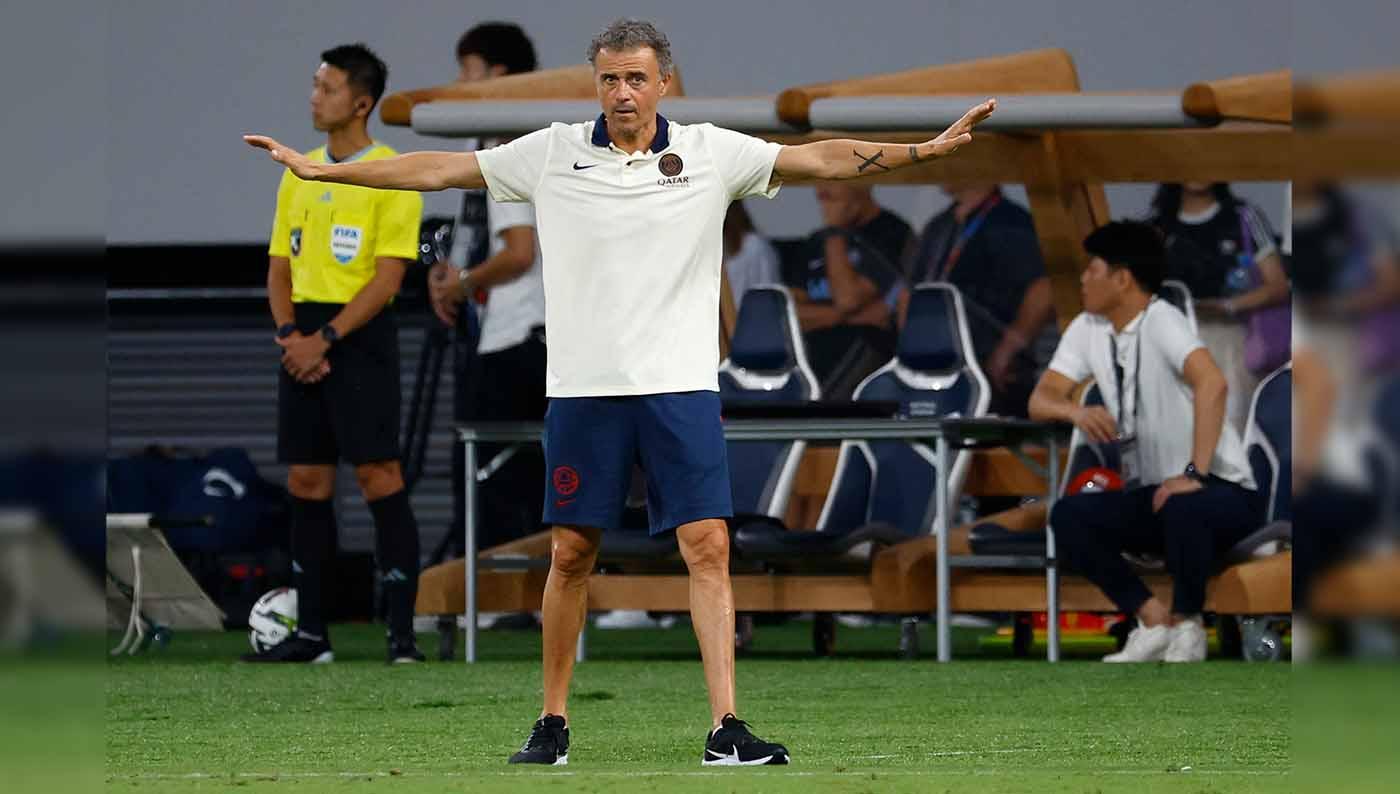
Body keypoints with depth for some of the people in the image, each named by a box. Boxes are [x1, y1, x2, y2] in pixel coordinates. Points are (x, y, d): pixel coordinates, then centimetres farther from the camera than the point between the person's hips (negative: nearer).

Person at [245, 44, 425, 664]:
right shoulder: (298, 174, 13)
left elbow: (388, 277, -13)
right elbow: (280, 268, 15)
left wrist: (325, 339, -18)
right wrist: (288, 332, -4)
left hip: (360, 335, -6)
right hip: (305, 341, 6)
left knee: (377, 476, -9)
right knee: (306, 482, 7)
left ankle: (402, 633, -8)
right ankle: (311, 633, 12)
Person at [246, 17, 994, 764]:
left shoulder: (711, 153, 2)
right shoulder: (553, 153, 4)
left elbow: (824, 159, 1)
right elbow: (436, 169, 8)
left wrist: (927, 148, -8)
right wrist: (320, 170, 7)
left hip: (682, 386, 0)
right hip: (583, 387, 1)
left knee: (708, 547, -8)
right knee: (571, 553, 5)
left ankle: (725, 730, -11)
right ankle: (552, 723, 17)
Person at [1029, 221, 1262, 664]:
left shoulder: (1161, 321, -18)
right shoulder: (1087, 329, 5)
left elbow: (1212, 383, -33)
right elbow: (1041, 399, 3)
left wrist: (1194, 475, -39)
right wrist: (1077, 412, -21)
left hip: (1222, 492, -7)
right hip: (1150, 495, 7)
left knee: (1182, 508, -39)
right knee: (1068, 517, -16)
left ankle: (1186, 626, -12)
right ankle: (1154, 623, -8)